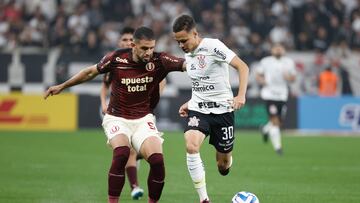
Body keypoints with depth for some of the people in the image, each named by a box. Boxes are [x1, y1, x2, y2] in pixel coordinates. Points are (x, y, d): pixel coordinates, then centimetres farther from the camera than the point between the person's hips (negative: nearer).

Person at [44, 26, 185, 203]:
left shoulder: (159, 61, -11)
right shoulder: (116, 58, -12)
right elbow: (91, 72, 5)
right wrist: (62, 86, 14)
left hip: (143, 120, 1)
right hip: (117, 119, -1)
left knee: (157, 160, -20)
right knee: (121, 152, -31)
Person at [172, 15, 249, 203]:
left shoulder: (212, 46, -14)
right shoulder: (188, 54, 9)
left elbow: (242, 67, -16)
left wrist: (241, 95, -28)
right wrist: (190, 103, 12)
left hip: (222, 108, -4)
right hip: (198, 109, 4)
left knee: (223, 165, 4)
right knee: (191, 146, -27)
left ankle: (226, 159, 46)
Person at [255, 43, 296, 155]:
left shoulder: (289, 62, 8)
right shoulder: (265, 61, 2)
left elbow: (293, 78, 12)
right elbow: (258, 76, 10)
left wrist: (289, 77, -11)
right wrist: (262, 81, -12)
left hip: (282, 95, 3)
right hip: (269, 94, -3)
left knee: (279, 121, 6)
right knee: (274, 121, -11)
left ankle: (266, 129, 39)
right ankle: (277, 146, -7)